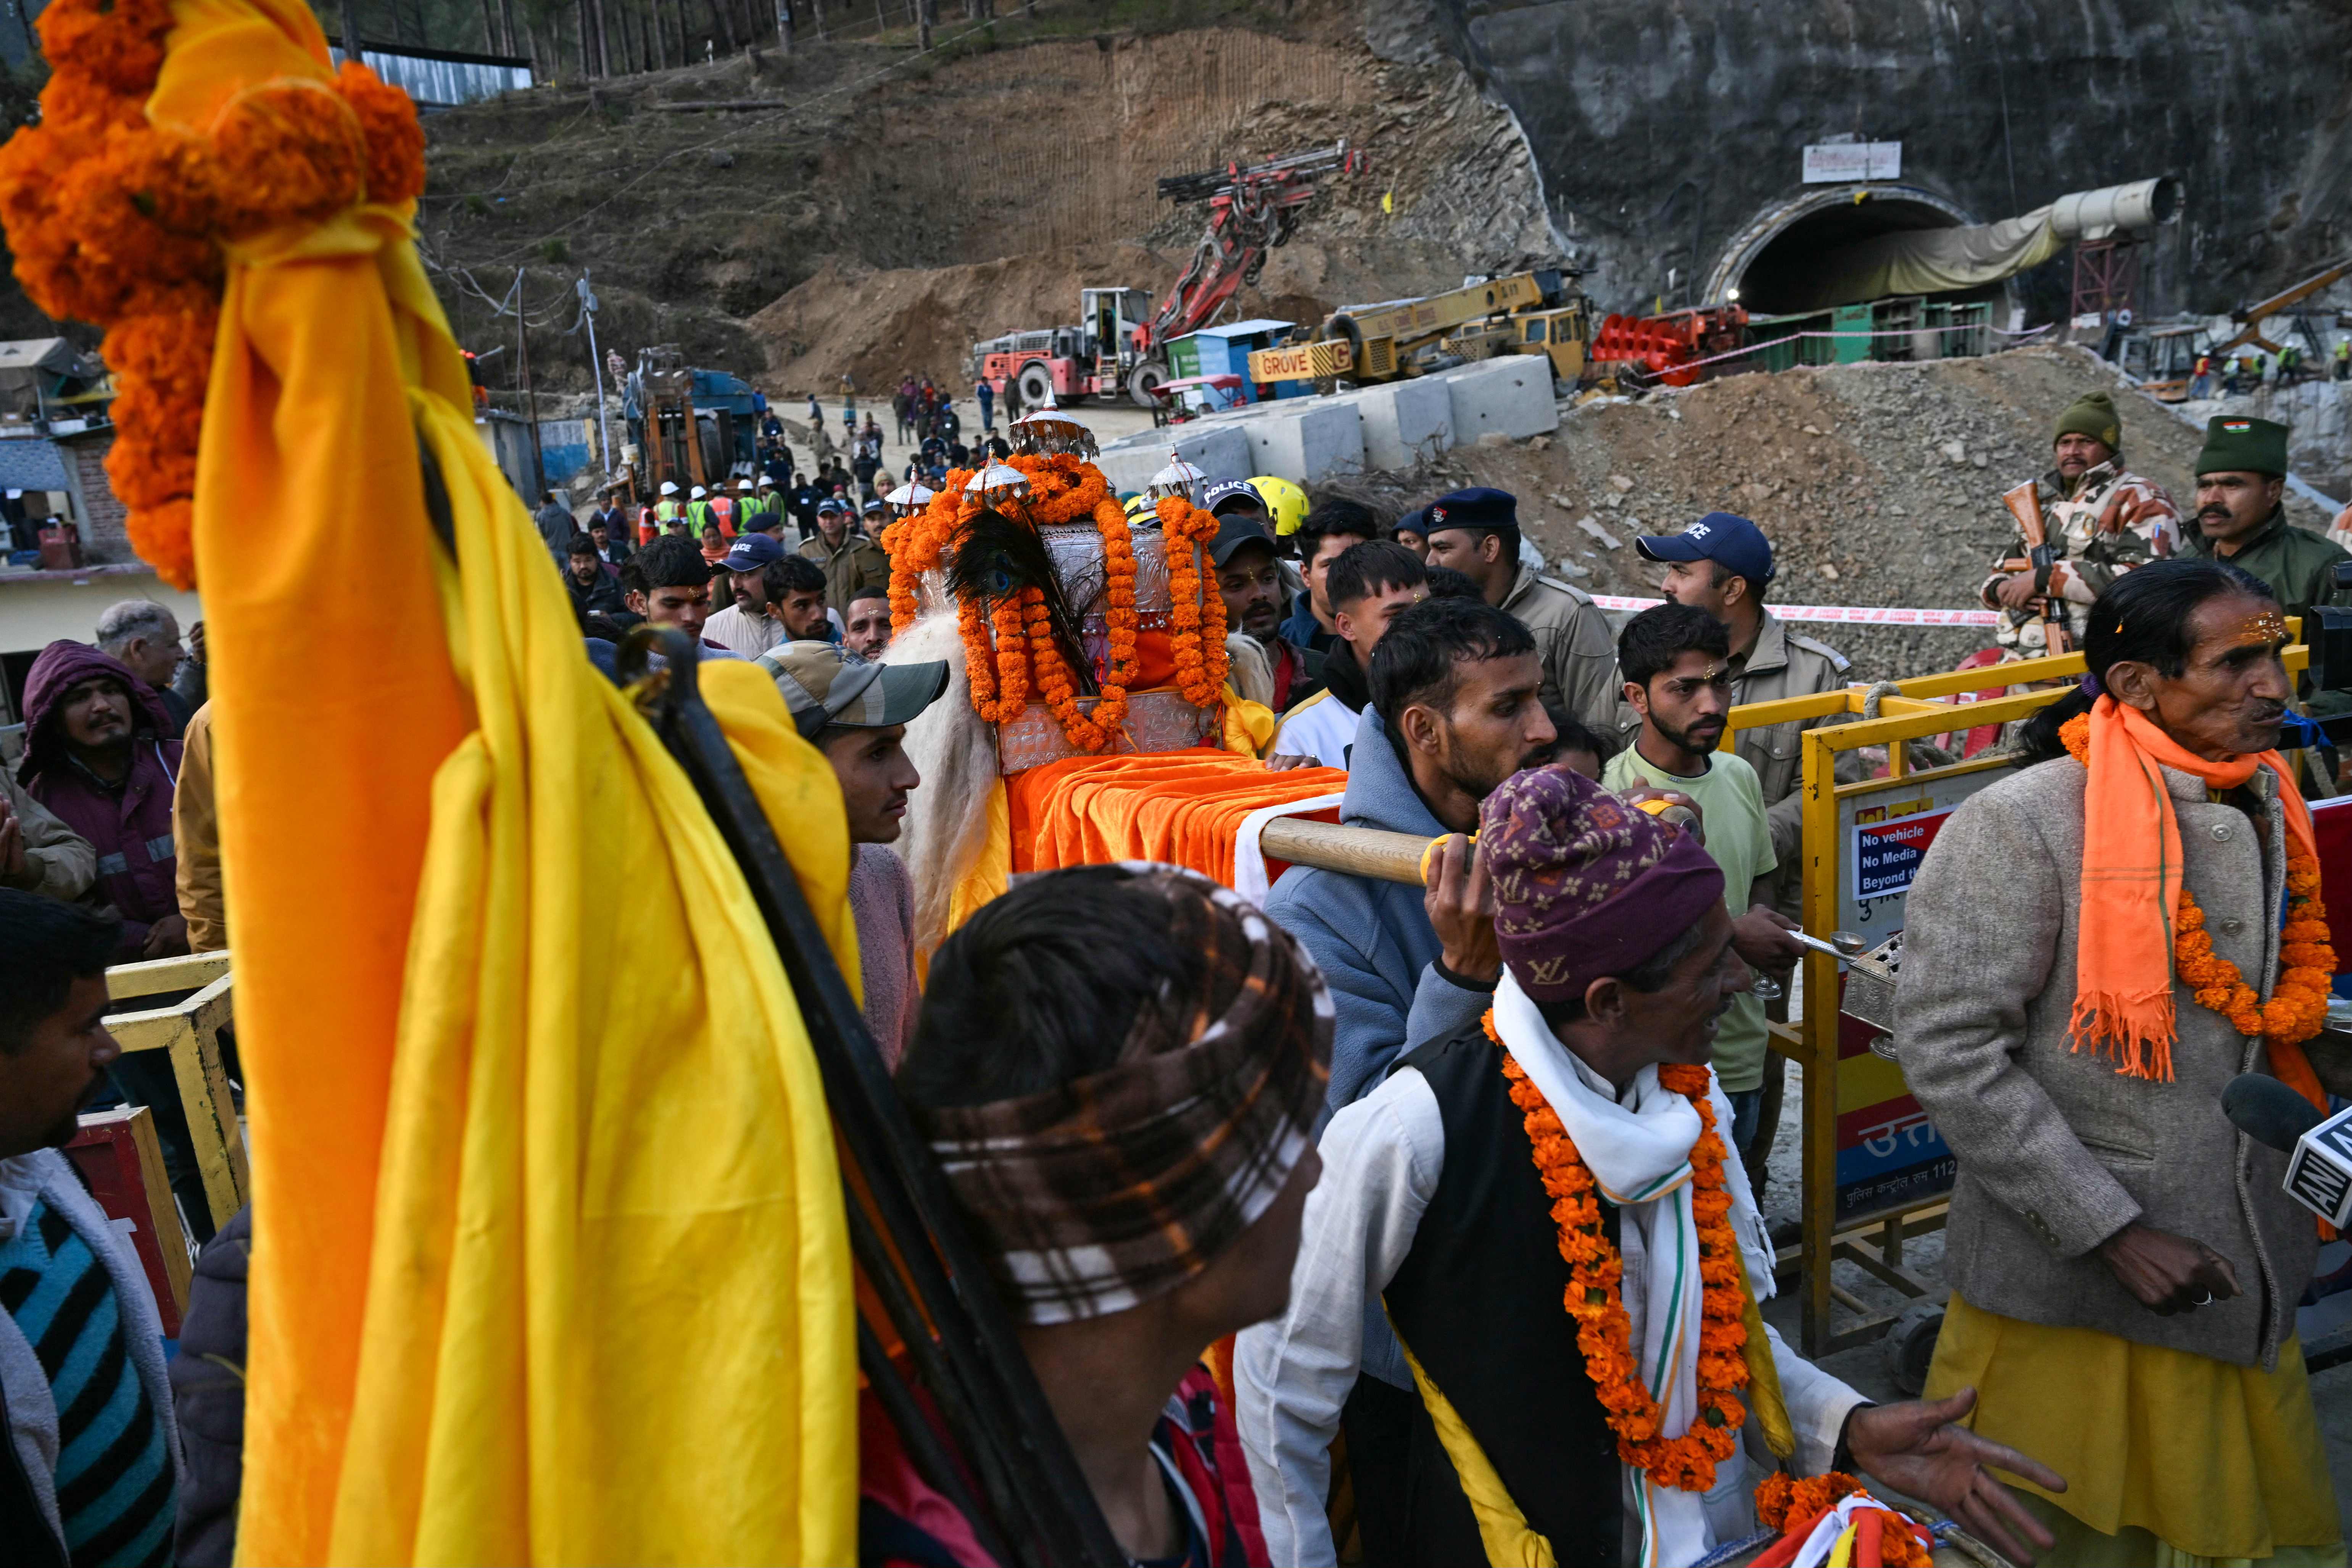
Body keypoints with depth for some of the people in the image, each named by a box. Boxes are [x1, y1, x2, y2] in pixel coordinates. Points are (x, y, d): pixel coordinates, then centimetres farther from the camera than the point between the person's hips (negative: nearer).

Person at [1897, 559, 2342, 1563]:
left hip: (2241, 1289, 7)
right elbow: (1945, 1050, -20)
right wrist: (2113, 1232, -19)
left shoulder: (2268, 814, 6)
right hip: (2070, 1296, -6)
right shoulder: (2018, 827, -16)